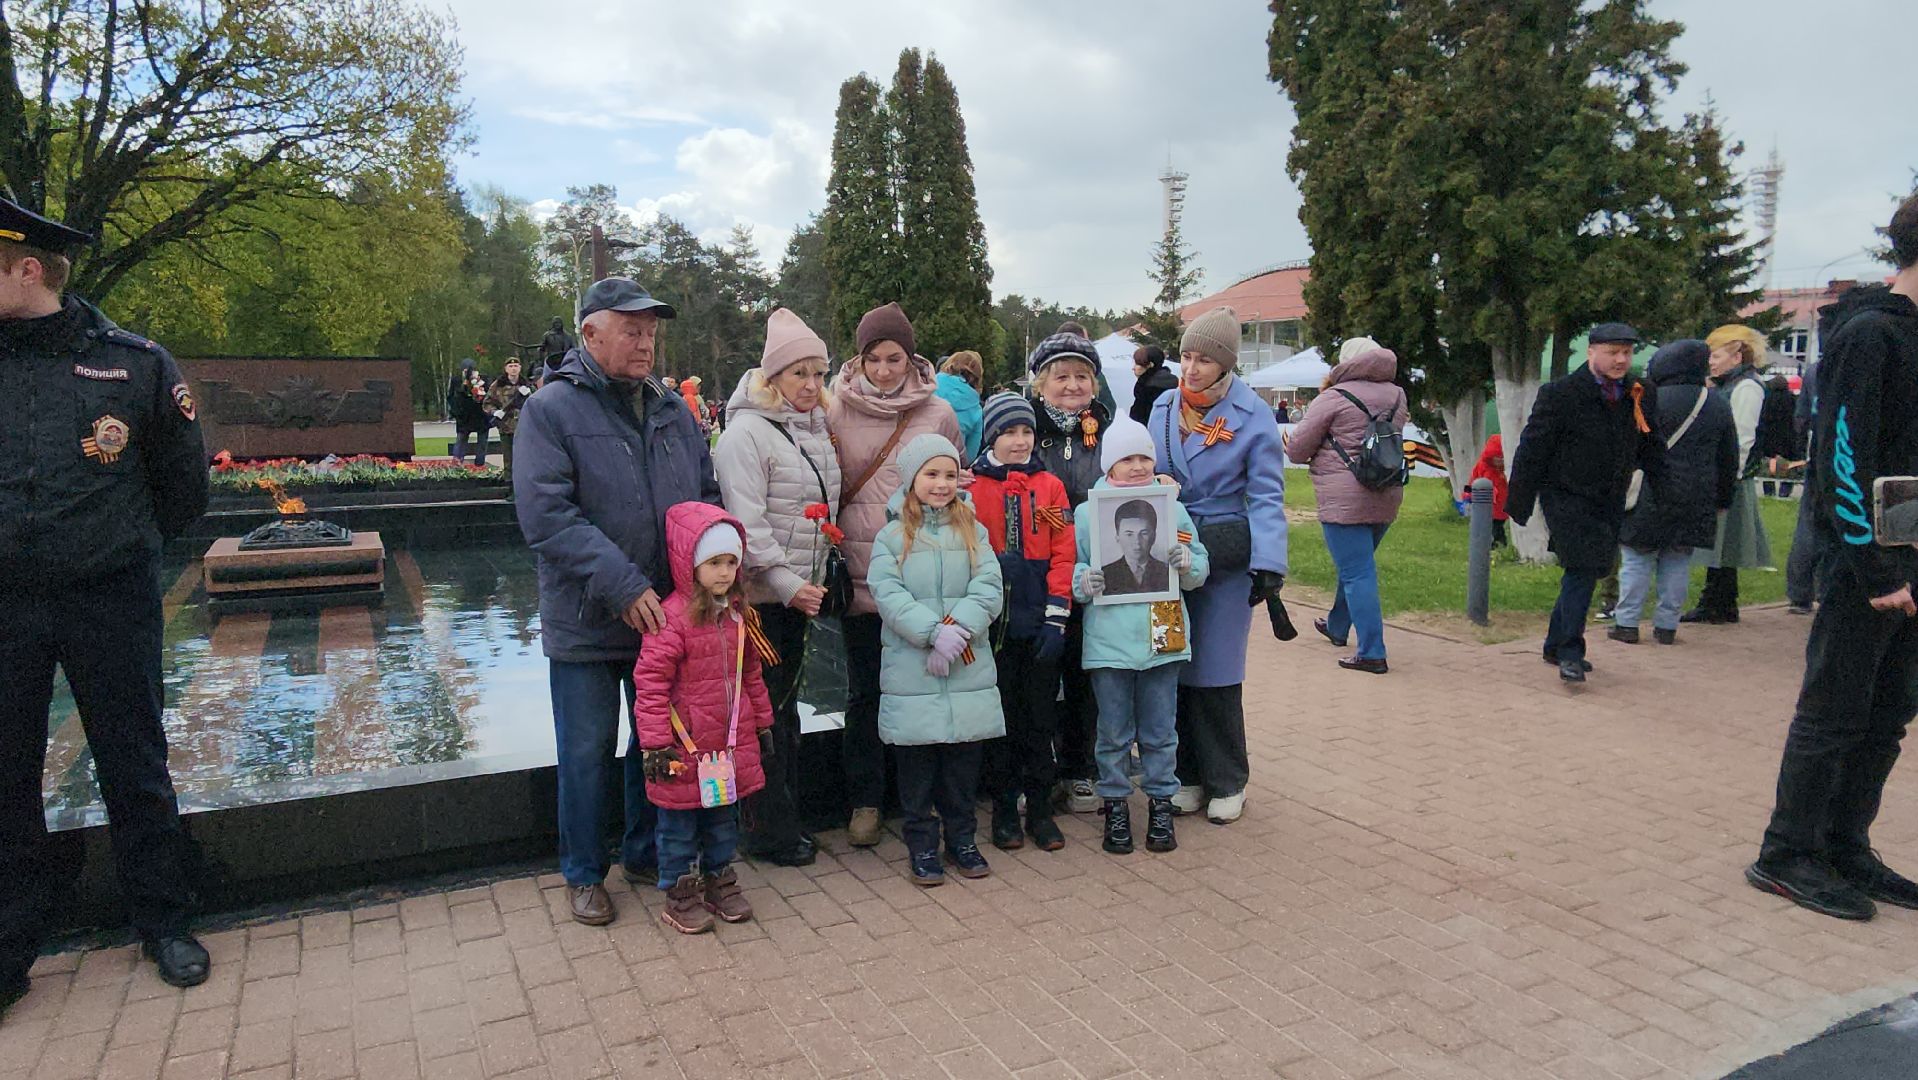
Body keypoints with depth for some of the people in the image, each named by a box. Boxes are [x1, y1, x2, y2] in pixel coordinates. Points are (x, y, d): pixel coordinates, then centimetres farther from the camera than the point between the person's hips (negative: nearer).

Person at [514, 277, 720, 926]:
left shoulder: (672, 409, 8)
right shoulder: (551, 409, -9)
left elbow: (709, 496, 13)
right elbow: (545, 514, -18)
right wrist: (623, 586, -23)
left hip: (669, 615, 5)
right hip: (587, 622, -5)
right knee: (588, 751, 8)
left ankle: (645, 855, 36)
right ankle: (584, 874, 27)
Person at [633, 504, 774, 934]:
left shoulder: (738, 614, 4)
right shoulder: (673, 616, -19)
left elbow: (751, 673, 15)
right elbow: (649, 681, -19)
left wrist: (762, 721, 18)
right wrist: (655, 743, -19)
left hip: (732, 741, 7)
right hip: (686, 745, -7)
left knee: (724, 817, 20)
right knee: (680, 822, 9)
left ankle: (720, 880, 36)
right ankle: (680, 892, 24)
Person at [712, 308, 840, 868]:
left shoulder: (817, 430, 13)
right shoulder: (746, 433, -13)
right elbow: (747, 522, -20)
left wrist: (815, 579, 14)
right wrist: (787, 583, -22)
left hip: (800, 593, 8)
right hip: (758, 596, -8)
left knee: (785, 704, 16)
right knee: (764, 713, 0)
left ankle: (786, 817, 27)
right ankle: (769, 831, 11)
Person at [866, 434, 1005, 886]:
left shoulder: (973, 532, 8)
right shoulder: (892, 537, 1)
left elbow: (989, 589, -3)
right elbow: (887, 595, -10)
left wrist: (958, 627, -19)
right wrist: (935, 632, -21)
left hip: (970, 668, 2)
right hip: (910, 671, -2)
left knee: (964, 760, 11)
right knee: (917, 763, 6)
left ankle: (961, 839, 27)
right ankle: (922, 845, 21)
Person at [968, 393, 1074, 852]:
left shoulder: (1050, 486, 4)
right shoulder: (971, 486, 0)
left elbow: (1063, 555, 0)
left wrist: (1056, 618, -6)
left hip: (1039, 624, 1)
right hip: (992, 625, -1)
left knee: (1040, 717, 9)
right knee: (999, 715, 8)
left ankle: (1040, 809, 21)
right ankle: (1004, 809, 21)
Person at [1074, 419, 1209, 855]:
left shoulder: (1173, 508, 6)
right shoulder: (1087, 512, 0)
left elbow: (1201, 569, 8)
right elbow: (1071, 568, 1)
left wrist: (1185, 562, -14)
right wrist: (1084, 581, -20)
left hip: (1163, 638, 2)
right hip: (1108, 640, -1)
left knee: (1161, 730, 11)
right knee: (1114, 732, 9)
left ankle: (1161, 805, 26)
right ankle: (1115, 807, 23)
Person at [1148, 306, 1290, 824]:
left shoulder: (1253, 416, -8)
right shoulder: (1163, 409, 5)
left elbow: (1266, 495, -9)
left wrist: (1269, 566, -16)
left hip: (1226, 555, -4)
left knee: (1216, 671, 2)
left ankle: (1227, 782, 18)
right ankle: (1187, 775, 21)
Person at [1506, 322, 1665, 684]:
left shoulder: (1637, 394, 6)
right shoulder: (1559, 394, -12)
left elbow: (1649, 447, 16)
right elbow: (1532, 450, -11)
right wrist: (1519, 504, -11)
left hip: (1610, 502, 6)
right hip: (1568, 498, -6)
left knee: (1589, 571, 11)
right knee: (1582, 569, -14)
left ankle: (1557, 645, 25)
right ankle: (1569, 652, -6)